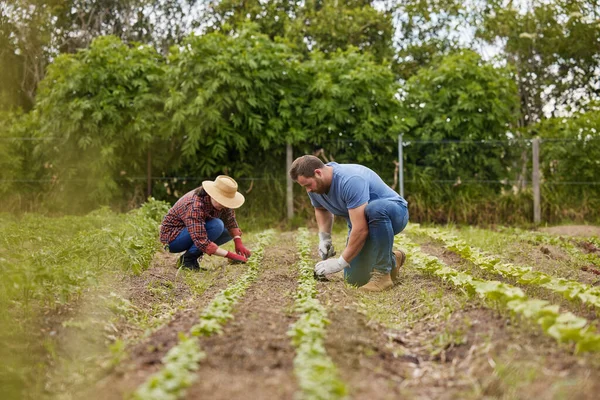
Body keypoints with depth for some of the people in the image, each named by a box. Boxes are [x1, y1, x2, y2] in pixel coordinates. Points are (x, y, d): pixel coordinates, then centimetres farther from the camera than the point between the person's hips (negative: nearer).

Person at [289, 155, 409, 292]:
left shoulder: (350, 181, -34)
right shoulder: (314, 186, -8)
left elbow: (360, 230, -37)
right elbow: (321, 210, 15)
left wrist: (340, 263, -30)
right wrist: (324, 238, -1)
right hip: (363, 222, 7)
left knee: (375, 209, -41)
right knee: (355, 278, -3)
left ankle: (383, 274, -27)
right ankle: (392, 260, 25)